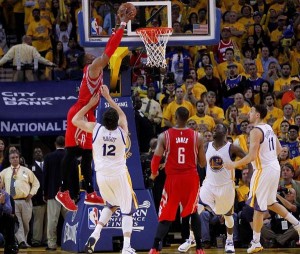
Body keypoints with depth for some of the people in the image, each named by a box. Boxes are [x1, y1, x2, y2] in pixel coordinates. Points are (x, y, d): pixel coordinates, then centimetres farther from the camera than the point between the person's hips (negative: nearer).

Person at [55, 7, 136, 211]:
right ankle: (64, 192, -12)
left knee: (87, 154, 11)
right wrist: (122, 25, -17)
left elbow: (110, 49, 22)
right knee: (73, 153, -10)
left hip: (88, 114, 10)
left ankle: (90, 193, 15)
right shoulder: (93, 68, -11)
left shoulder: (96, 69, 15)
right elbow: (109, 51, -20)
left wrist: (122, 25, 20)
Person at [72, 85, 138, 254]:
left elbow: (75, 120, 8)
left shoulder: (95, 129, -8)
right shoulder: (122, 131, -7)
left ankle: (95, 235, 7)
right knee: (127, 210, 8)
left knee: (111, 205, 25)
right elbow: (122, 115, 15)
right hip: (119, 175, -2)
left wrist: (91, 103, 9)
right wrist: (108, 97, 20)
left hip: (102, 175, 3)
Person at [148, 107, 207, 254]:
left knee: (166, 216, 5)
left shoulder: (165, 136, -3)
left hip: (173, 178, -1)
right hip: (191, 178, 1)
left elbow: (156, 158, -6)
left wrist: (154, 173, 14)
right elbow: (202, 163, 4)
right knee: (193, 213, 20)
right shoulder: (197, 137, 0)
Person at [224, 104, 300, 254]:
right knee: (270, 203, 23)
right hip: (274, 167, 9)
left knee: (258, 207, 0)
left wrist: (234, 165, -14)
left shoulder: (256, 131, -17)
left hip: (263, 170, -9)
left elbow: (251, 156, -22)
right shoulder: (269, 128, 10)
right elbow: (279, 149, 17)